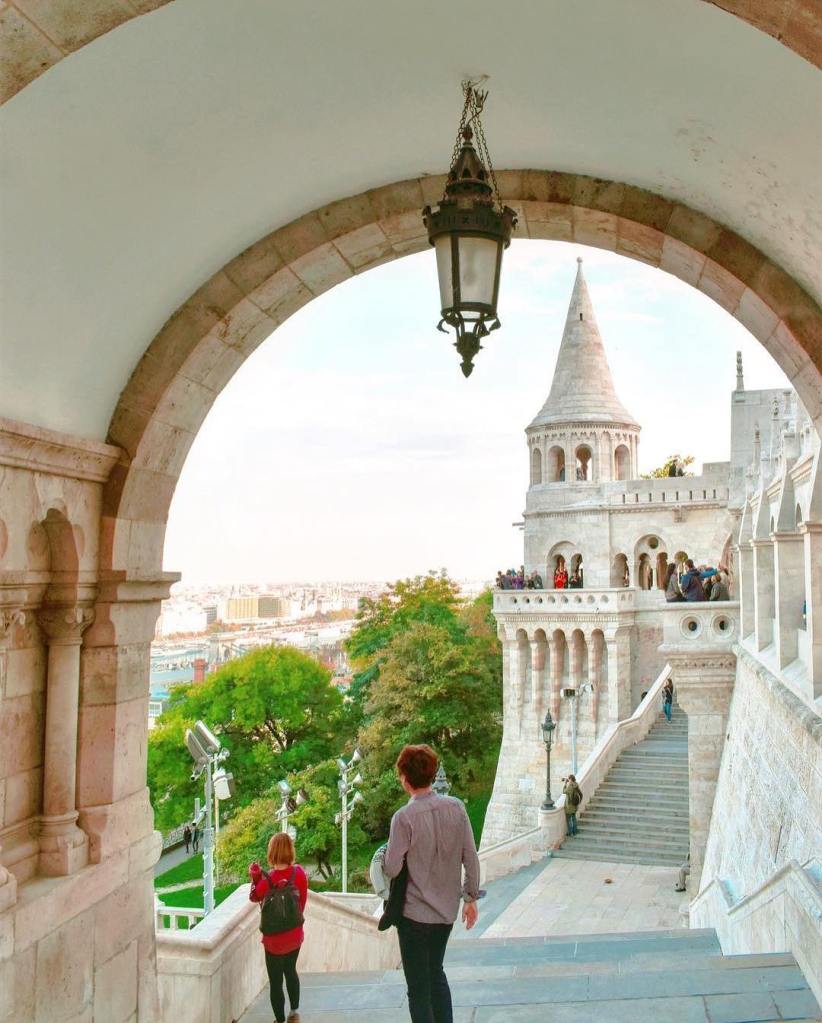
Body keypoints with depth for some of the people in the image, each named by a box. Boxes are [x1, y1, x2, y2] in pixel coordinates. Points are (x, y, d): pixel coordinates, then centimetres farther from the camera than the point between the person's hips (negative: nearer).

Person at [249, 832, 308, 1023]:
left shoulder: (268, 880, -26)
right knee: (290, 971, 27)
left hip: (275, 939, -5)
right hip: (295, 935, 5)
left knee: (275, 981, 13)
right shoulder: (299, 872, -14)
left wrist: (255, 878, 2)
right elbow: (303, 901, -1)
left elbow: (254, 897, -5)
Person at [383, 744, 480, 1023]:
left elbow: (392, 869, -15)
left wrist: (386, 855, 6)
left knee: (419, 988, 9)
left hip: (415, 913, -5)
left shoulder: (404, 817, -20)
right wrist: (471, 898, 9)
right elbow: (471, 857, -2)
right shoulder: (456, 807, -7)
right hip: (447, 909, 5)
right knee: (436, 973, 26)